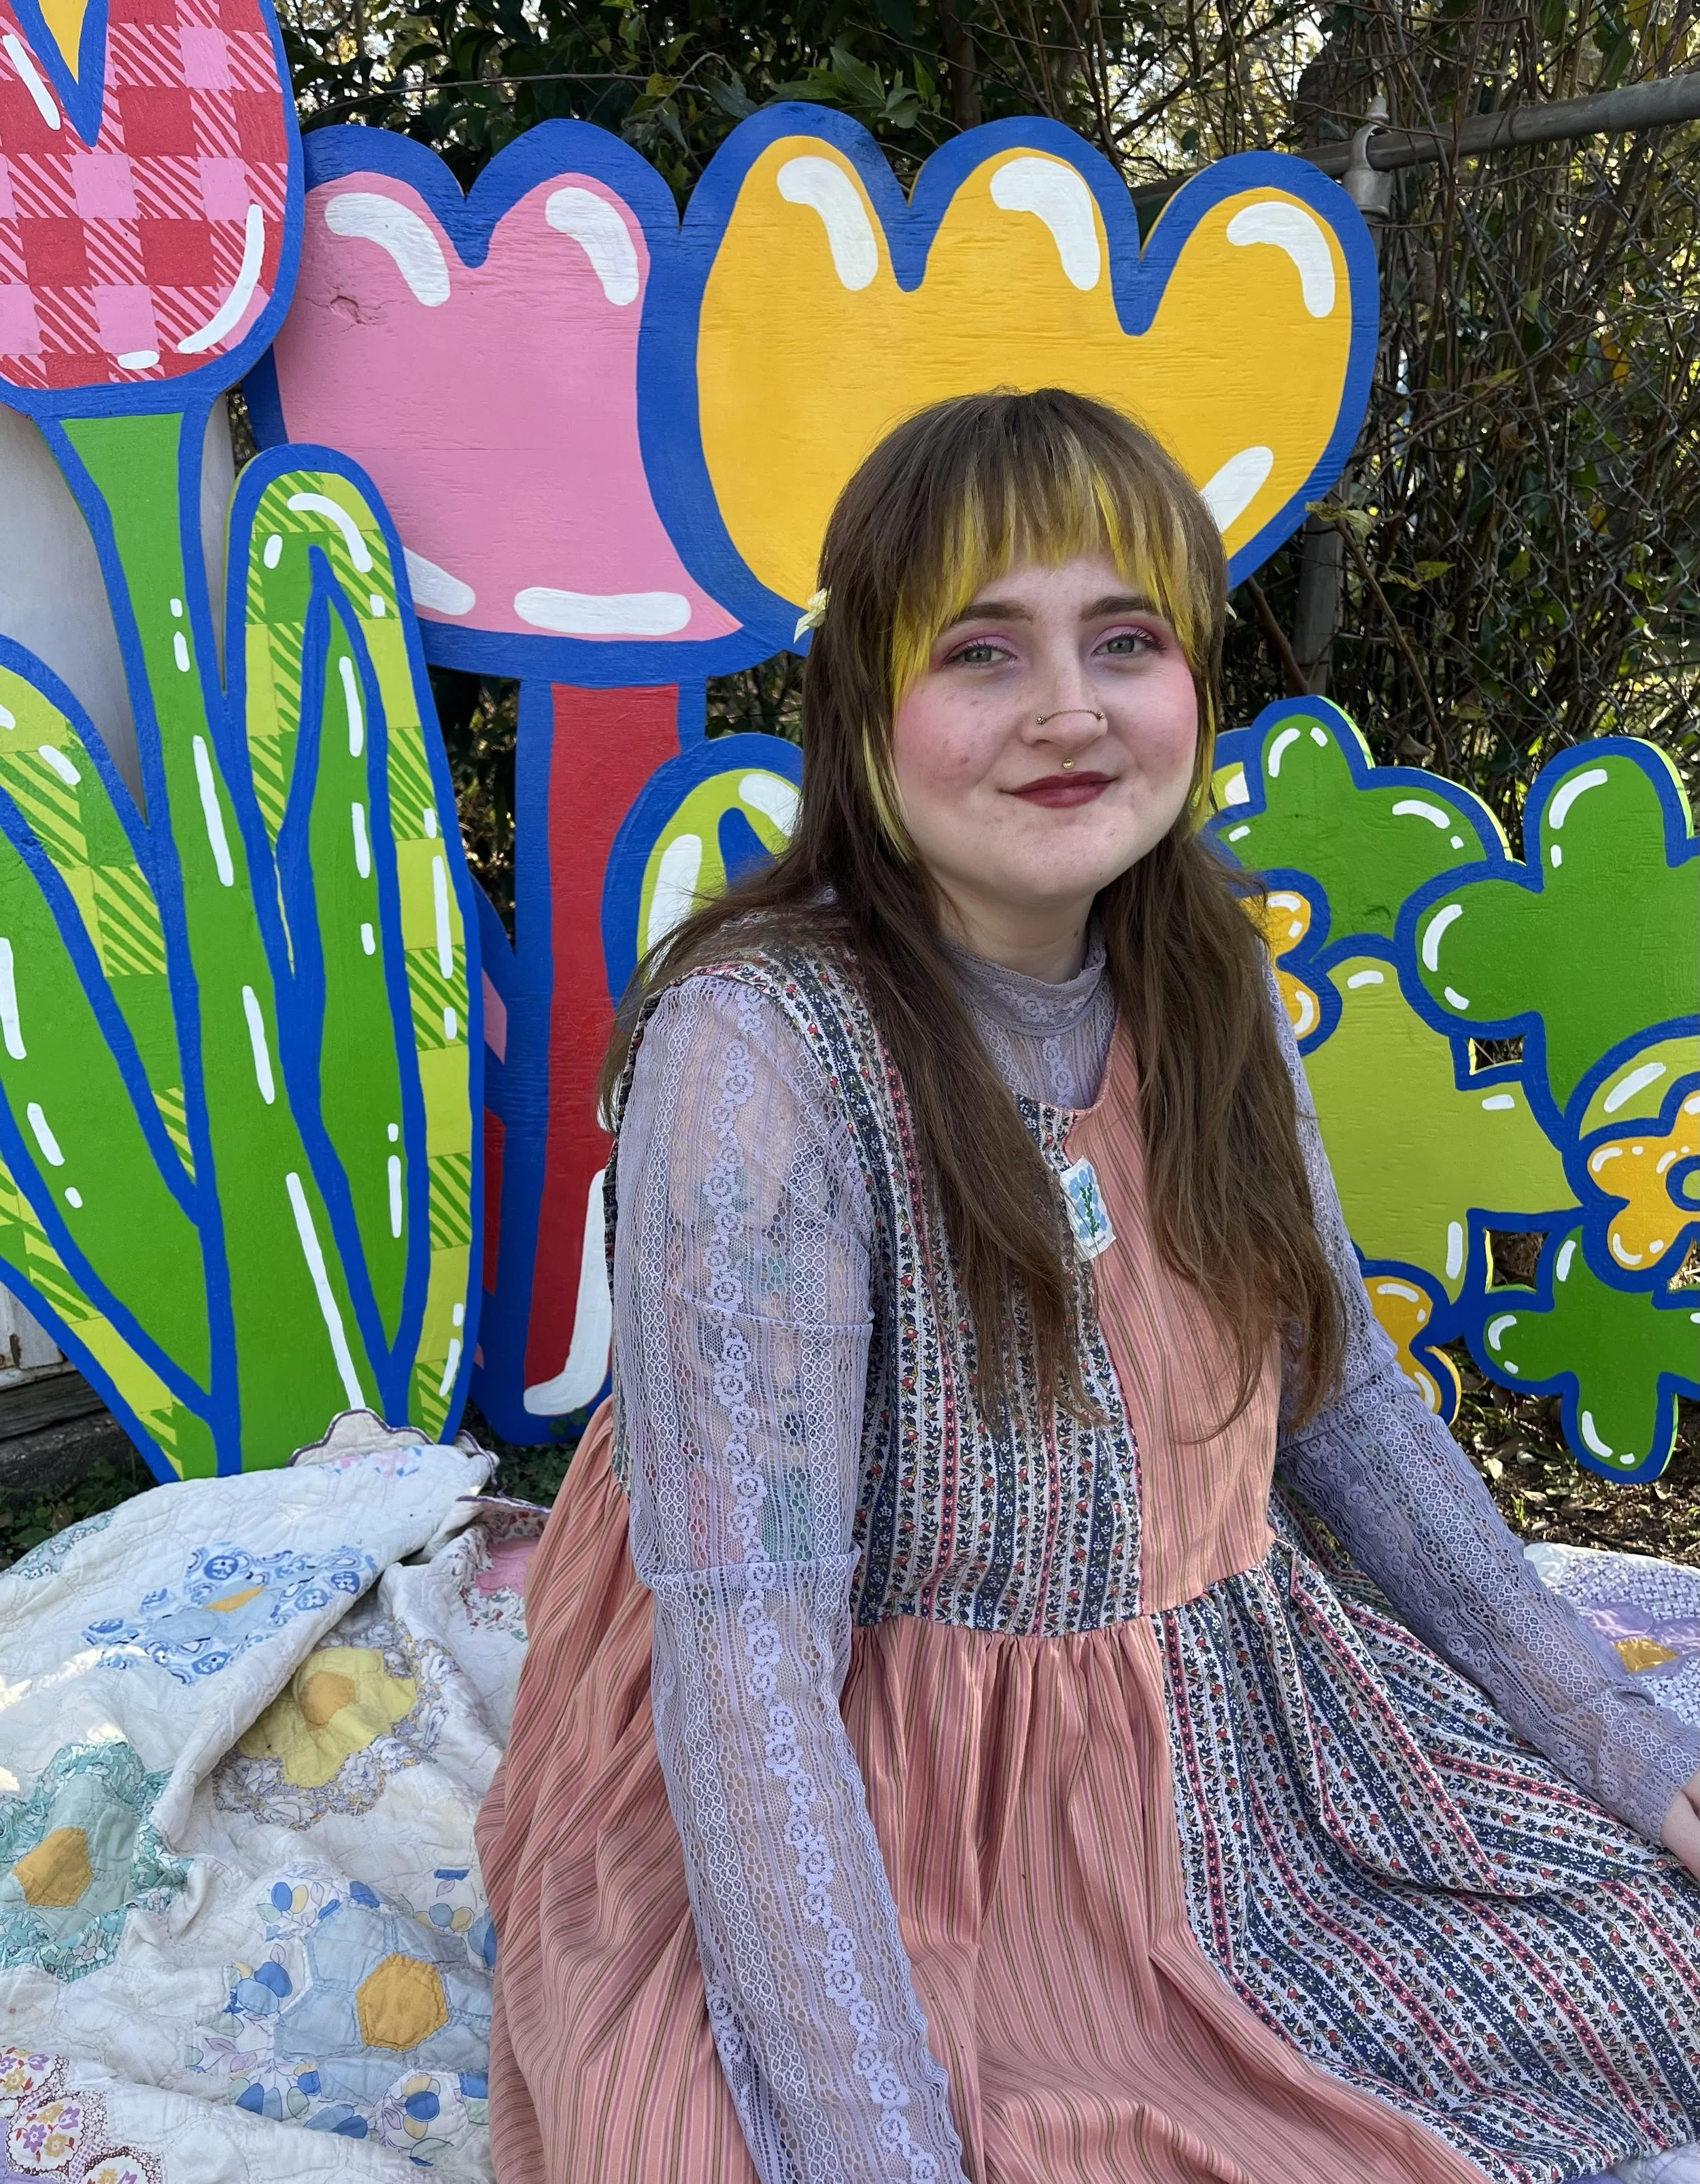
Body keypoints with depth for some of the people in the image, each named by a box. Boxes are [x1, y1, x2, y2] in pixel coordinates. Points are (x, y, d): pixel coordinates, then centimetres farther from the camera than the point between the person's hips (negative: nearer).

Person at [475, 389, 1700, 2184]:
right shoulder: (760, 1047, -24)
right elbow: (744, 1646, -25)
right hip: (882, 1830, -5)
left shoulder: (1209, 991, -3)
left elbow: (1350, 1406, 6)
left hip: (1229, 1752, 6)